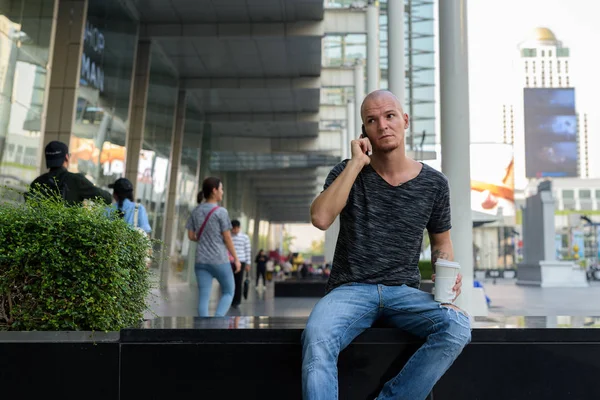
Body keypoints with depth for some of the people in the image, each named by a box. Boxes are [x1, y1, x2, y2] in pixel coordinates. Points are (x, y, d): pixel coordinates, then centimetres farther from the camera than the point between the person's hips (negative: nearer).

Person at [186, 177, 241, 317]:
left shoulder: (195, 211, 5)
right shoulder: (221, 212, -11)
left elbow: (191, 236, 8)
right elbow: (227, 238, -10)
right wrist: (236, 259, 1)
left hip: (201, 261, 4)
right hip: (220, 260, -4)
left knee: (203, 297, 4)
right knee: (228, 293, 13)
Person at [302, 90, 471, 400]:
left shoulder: (433, 183, 6)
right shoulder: (347, 173, 2)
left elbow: (441, 241, 19)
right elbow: (320, 219, -17)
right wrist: (356, 163, -14)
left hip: (404, 291, 2)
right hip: (351, 290, -2)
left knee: (457, 327, -28)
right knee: (316, 337, -34)